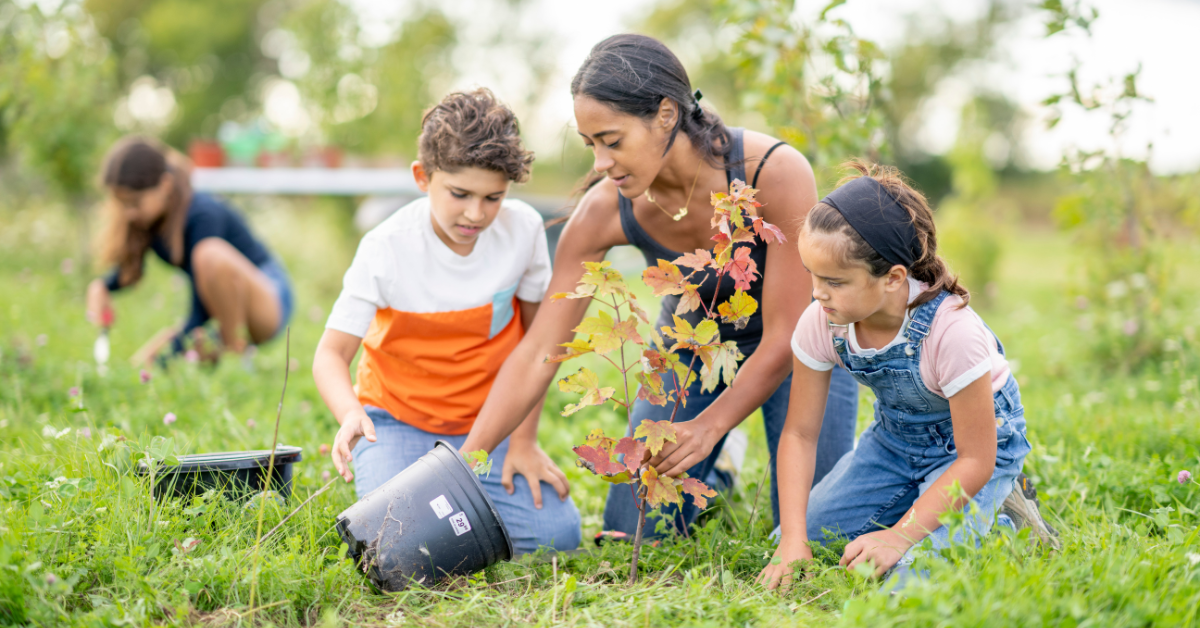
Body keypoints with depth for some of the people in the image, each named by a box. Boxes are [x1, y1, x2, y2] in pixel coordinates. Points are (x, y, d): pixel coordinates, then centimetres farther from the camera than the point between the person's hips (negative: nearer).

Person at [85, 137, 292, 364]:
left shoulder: (203, 215, -27)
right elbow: (128, 273, 8)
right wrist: (100, 286, -12)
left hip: (270, 301, -7)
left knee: (211, 253, -36)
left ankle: (237, 353, -19)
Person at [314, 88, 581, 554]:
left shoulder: (523, 228, -13)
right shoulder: (386, 249, -20)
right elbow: (332, 353, -20)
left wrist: (524, 440, -2)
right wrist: (350, 414, -42)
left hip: (487, 421, 2)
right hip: (398, 418, -2)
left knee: (556, 533, -16)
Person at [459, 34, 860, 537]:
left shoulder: (777, 174, -35)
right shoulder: (604, 213, -26)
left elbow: (785, 336, -28)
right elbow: (537, 354, -23)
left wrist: (709, 426, -38)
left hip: (793, 350, -2)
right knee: (629, 538, -2)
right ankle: (715, 472, 28)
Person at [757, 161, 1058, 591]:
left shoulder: (952, 331, -35)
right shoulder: (821, 323, -21)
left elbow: (975, 460, -27)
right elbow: (799, 433, -12)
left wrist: (899, 536, -31)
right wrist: (793, 542, -21)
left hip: (976, 440, -6)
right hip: (894, 439, 6)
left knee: (909, 575, -26)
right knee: (789, 545, -3)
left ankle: (998, 515, 3)